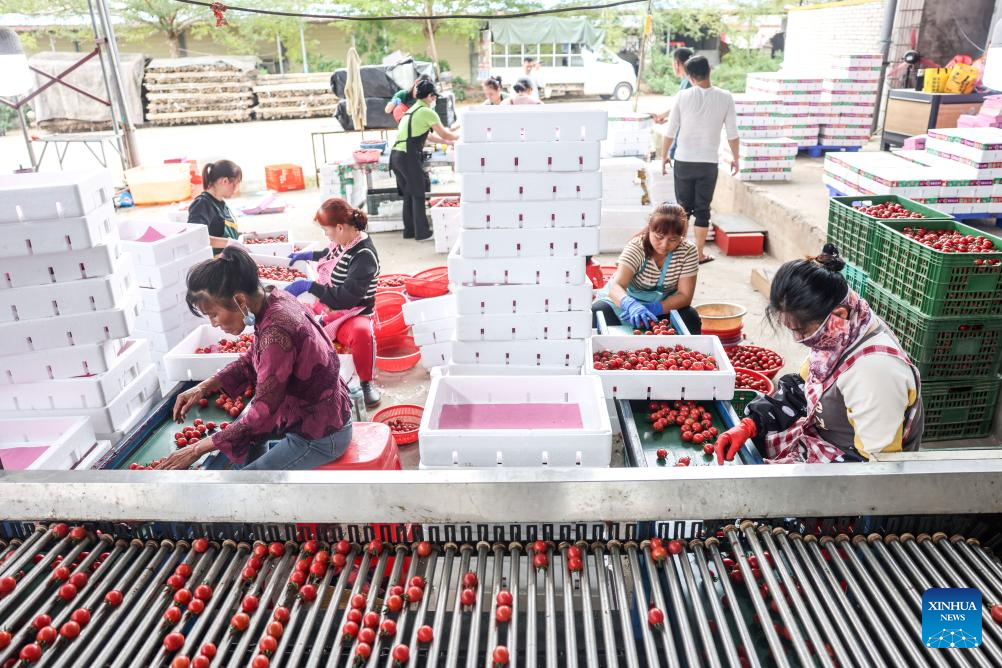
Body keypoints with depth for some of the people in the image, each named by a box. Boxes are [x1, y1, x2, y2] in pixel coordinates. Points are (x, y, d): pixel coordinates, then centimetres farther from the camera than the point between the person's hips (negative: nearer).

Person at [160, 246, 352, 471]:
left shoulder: (276, 333, -33)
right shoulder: (273, 299, -7)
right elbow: (251, 360, 11)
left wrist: (198, 449, -16)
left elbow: (262, 414, -26)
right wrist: (204, 387, 0)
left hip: (320, 436, -9)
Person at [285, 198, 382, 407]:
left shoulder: (364, 255, -21)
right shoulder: (345, 241, 2)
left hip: (350, 316, -8)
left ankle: (366, 384, -16)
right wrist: (308, 255, 26)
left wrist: (309, 286, -27)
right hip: (325, 308, 8)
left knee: (361, 333, -42)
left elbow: (347, 297, -30)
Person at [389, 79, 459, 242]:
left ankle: (409, 230, 21)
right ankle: (422, 233, 6)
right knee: (418, 195, 0)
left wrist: (449, 142, 34)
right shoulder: (427, 112, -5)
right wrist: (459, 136, 21)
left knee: (408, 195, 15)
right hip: (409, 157, -8)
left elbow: (427, 135, 30)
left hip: (396, 154, 9)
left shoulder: (411, 110, 22)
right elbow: (445, 135, 2)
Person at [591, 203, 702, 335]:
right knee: (598, 312, -31)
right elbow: (616, 286, -38)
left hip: (665, 304, 2)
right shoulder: (636, 247, -25)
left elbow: (685, 295, -17)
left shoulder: (688, 252, -17)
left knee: (691, 320, -26)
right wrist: (631, 305, -62)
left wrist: (654, 309, -36)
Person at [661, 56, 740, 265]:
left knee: (683, 207, 11)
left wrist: (665, 155, 11)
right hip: (709, 163, 0)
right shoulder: (725, 98, -4)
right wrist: (735, 158, 13)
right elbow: (732, 133, 0)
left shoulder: (683, 96, -6)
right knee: (702, 209, 9)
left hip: (683, 161, 0)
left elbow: (671, 131, -3)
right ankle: (699, 253, 14)